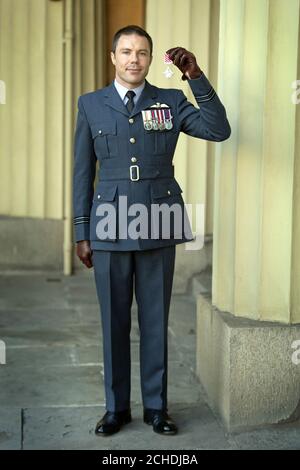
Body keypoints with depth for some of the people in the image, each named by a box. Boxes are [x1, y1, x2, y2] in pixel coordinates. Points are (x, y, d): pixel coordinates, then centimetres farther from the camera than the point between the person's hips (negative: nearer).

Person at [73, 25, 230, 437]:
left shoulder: (171, 101, 5)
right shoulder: (91, 104, 6)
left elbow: (219, 131, -8)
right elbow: (83, 172, 5)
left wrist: (196, 77, -15)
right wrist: (82, 233, 3)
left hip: (159, 229, 0)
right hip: (111, 230, 0)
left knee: (156, 321, 8)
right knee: (114, 323, 8)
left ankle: (156, 406, 22)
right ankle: (116, 407, 23)